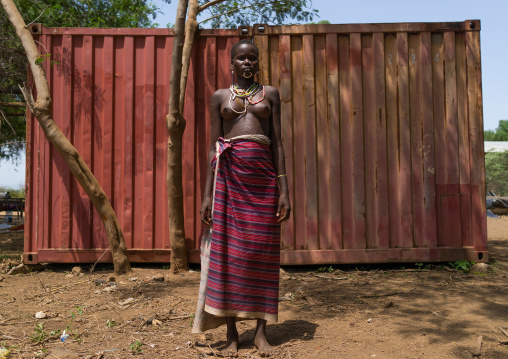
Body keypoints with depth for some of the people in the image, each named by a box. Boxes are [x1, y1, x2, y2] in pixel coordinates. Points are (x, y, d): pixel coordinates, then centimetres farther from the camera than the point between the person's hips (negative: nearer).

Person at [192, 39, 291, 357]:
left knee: (263, 252, 2)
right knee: (227, 251, 0)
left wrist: (284, 189, -2)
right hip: (229, 176, 0)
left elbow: (278, 143, 6)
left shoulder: (270, 94, 12)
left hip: (263, 176, 0)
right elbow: (214, 147, 8)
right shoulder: (220, 97, 12)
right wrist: (207, 194, 1)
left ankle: (262, 331, 15)